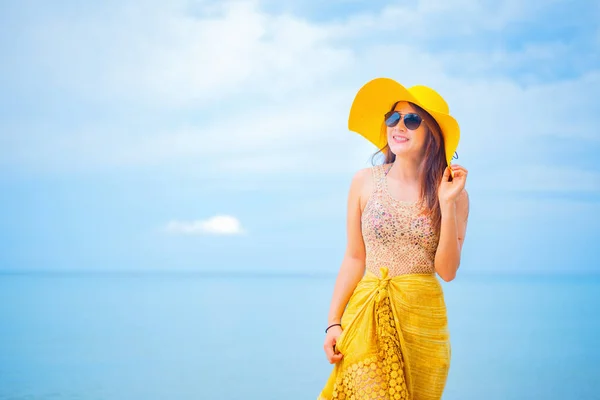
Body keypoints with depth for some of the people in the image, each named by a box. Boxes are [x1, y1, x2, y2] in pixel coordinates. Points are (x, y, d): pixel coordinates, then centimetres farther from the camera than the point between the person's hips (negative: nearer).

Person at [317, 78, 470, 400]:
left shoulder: (453, 192, -3)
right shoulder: (365, 181, -1)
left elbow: (447, 271, -6)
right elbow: (354, 258, 3)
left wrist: (448, 204, -14)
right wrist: (333, 322, -1)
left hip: (422, 319, 0)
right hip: (367, 316, 0)